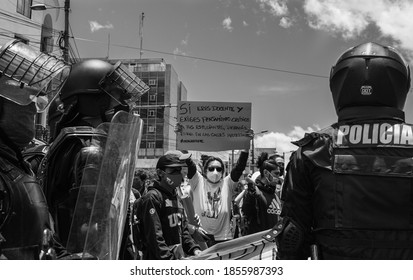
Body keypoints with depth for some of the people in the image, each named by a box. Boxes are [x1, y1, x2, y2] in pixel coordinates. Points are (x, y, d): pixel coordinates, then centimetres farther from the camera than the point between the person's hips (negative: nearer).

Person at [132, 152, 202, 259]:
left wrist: (194, 248, 4)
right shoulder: (152, 198, -14)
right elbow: (154, 237, -20)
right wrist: (170, 259, -24)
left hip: (180, 257, 9)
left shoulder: (176, 197, 15)